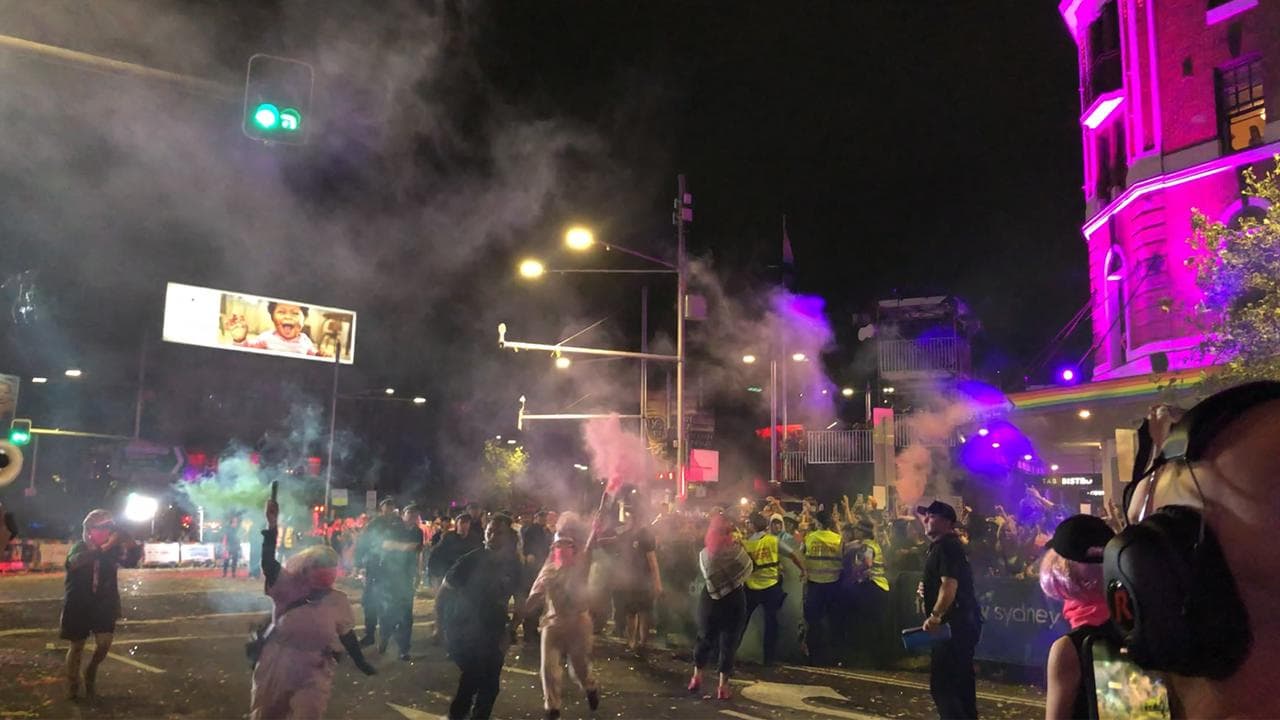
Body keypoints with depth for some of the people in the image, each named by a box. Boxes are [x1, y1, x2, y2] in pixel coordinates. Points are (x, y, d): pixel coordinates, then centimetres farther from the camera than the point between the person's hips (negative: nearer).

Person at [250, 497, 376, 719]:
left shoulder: (337, 600, -4)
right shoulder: (289, 586, -7)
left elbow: (347, 635, 2)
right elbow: (268, 562, -19)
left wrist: (362, 664, -3)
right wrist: (272, 525, -28)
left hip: (314, 670, -1)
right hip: (277, 665, 1)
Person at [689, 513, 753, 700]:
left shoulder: (704, 553, -6)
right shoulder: (736, 549, -16)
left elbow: (705, 574, 5)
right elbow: (748, 570, -4)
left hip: (710, 600, 3)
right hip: (733, 601, -3)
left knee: (705, 638, 19)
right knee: (728, 643, 6)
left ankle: (697, 677, 25)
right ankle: (723, 685, 8)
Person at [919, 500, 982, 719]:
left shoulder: (946, 546, -14)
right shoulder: (939, 546, 19)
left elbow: (950, 585, -25)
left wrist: (935, 616, -32)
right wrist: (927, 588, 11)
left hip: (955, 623, -11)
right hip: (960, 623, 11)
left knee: (941, 683, -11)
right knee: (961, 682, 16)